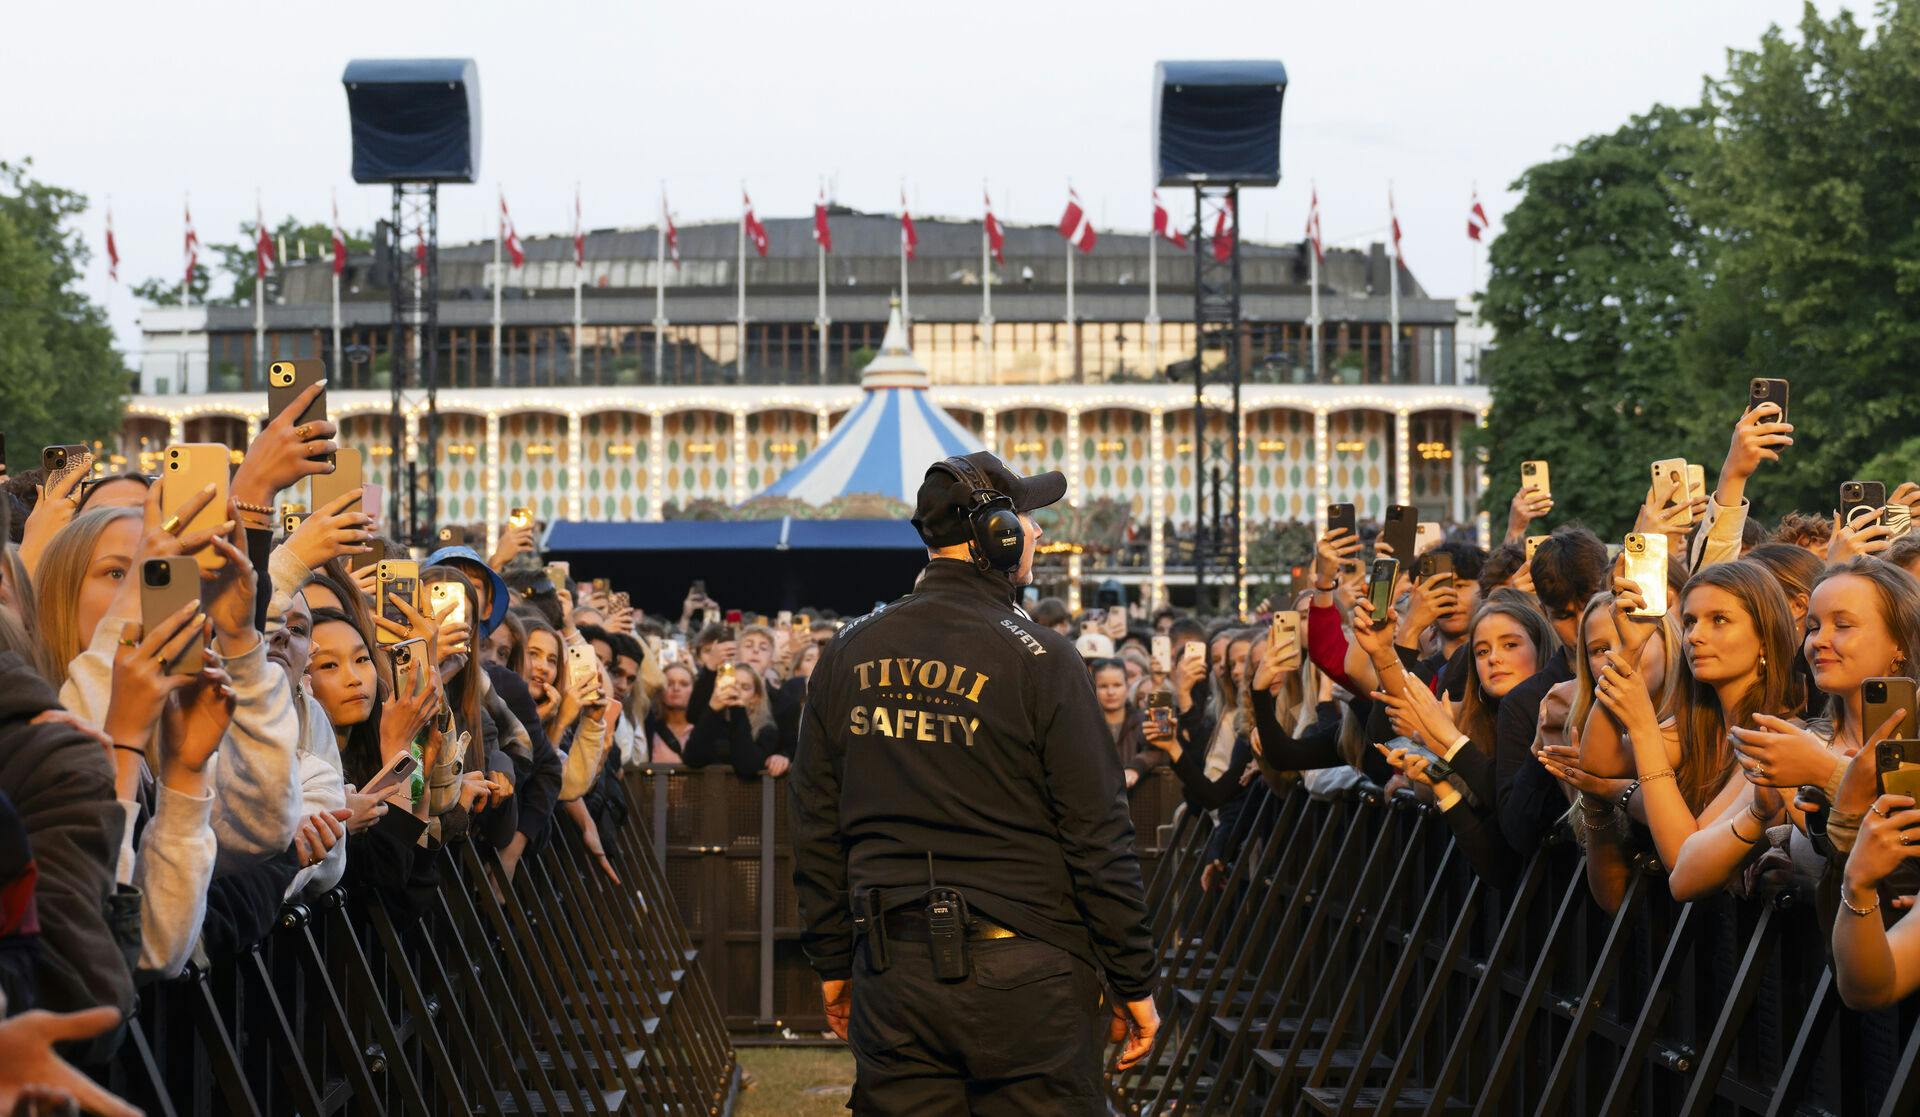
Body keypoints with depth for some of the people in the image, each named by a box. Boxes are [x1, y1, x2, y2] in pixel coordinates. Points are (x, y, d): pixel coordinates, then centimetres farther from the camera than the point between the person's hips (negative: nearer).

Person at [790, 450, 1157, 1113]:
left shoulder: (847, 657, 7)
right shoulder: (1038, 658, -8)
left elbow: (816, 834, 11)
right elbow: (1099, 837, -8)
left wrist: (833, 964, 20)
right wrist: (1134, 983, -1)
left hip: (892, 983, 5)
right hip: (1022, 974, -5)